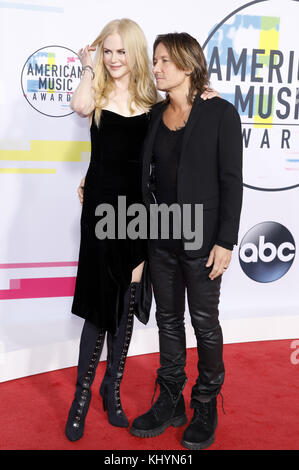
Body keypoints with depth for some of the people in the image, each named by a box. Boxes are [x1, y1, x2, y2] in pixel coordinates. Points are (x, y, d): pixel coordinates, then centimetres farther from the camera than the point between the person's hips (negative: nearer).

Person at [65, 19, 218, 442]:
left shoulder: (152, 99, 5)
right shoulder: (98, 94, 0)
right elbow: (80, 106, -23)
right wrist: (89, 66, -6)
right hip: (101, 206, -2)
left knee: (127, 302, 10)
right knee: (100, 301, 1)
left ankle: (112, 389, 27)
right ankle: (82, 396, 16)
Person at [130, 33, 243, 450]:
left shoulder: (220, 113, -8)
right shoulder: (155, 114, 7)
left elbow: (231, 181, -10)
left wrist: (225, 241, -14)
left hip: (201, 237, -5)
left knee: (204, 322, 8)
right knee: (168, 319, 14)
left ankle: (206, 408, 25)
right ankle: (170, 402, 28)